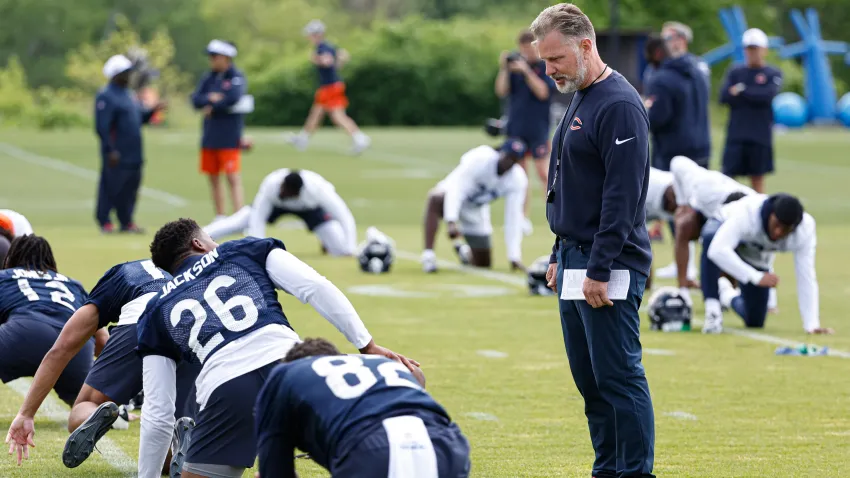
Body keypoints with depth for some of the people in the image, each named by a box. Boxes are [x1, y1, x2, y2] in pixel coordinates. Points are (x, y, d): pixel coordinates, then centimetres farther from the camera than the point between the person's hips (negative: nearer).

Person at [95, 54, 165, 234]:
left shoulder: (128, 95, 18)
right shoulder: (106, 96, -11)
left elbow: (139, 118, 22)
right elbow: (102, 126, -17)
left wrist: (152, 111, 5)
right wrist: (110, 150, -22)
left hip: (133, 154, 9)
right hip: (117, 155, -9)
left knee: (131, 187, 10)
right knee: (112, 187, -5)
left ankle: (126, 222, 16)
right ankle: (105, 222, 0)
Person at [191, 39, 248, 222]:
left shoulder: (236, 77, -5)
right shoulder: (208, 78, 12)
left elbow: (233, 97, -21)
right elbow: (196, 100, 3)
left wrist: (211, 107, -9)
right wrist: (210, 98, -16)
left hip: (229, 137, -7)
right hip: (209, 137, 7)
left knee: (233, 179, -10)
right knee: (213, 178, 11)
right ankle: (219, 219, 19)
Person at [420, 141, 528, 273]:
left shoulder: (518, 180, -18)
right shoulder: (479, 160, -30)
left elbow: (513, 218, -16)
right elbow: (456, 188, -37)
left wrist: (514, 257, -20)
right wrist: (451, 222, -50)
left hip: (476, 212, 5)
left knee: (483, 263, 3)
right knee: (436, 199, -41)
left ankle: (463, 250, 39)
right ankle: (428, 255, -37)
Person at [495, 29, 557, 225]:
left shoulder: (547, 65, -5)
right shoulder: (515, 61, 4)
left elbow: (543, 92, -16)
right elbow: (501, 91, -1)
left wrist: (526, 71, -24)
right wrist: (503, 69, -14)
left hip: (538, 128, -4)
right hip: (515, 126, 4)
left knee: (543, 172, -7)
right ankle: (523, 218, 12)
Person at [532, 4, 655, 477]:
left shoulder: (619, 105, -15)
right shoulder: (580, 101, 16)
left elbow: (622, 195, -20)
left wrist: (599, 270, -21)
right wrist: (561, 257, 20)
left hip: (609, 268, -10)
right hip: (576, 261, 10)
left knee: (619, 378, -8)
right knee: (590, 380, 12)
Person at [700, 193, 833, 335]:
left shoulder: (805, 228, -32)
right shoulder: (748, 212, -42)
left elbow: (806, 276, -28)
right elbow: (717, 250, -52)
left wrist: (812, 325, -33)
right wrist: (756, 277, -58)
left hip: (757, 257, 4)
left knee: (754, 321, 2)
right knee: (711, 237, -41)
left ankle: (727, 296, 36)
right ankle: (712, 310, -28)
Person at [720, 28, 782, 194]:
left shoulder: (773, 74, 3)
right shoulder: (735, 72, 9)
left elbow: (768, 95, -15)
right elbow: (724, 97, -4)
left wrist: (742, 91, -9)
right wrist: (753, 96, -13)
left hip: (760, 136, -1)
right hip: (736, 135, 1)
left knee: (757, 179, 7)